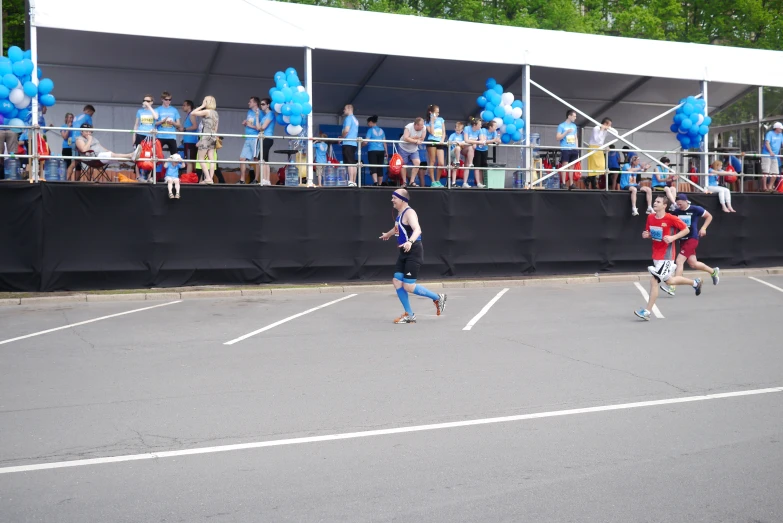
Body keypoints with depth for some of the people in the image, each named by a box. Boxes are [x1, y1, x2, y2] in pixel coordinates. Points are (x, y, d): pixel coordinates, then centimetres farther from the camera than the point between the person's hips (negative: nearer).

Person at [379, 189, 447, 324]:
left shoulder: (409, 213, -16)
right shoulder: (399, 213, 13)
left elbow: (417, 229, -34)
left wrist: (410, 242, -53)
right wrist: (388, 234, 55)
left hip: (414, 252, -9)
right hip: (404, 253, 9)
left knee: (408, 286, -10)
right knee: (396, 281, 2)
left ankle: (438, 298, 12)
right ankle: (409, 315, 11)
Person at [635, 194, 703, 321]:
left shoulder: (671, 218, -15)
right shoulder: (650, 217, 3)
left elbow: (686, 230, -7)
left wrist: (673, 237, -20)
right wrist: (646, 235, -6)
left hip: (665, 256, -7)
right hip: (656, 255, 8)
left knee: (653, 281, -12)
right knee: (669, 281, 18)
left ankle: (647, 311, -6)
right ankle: (695, 283, 42)